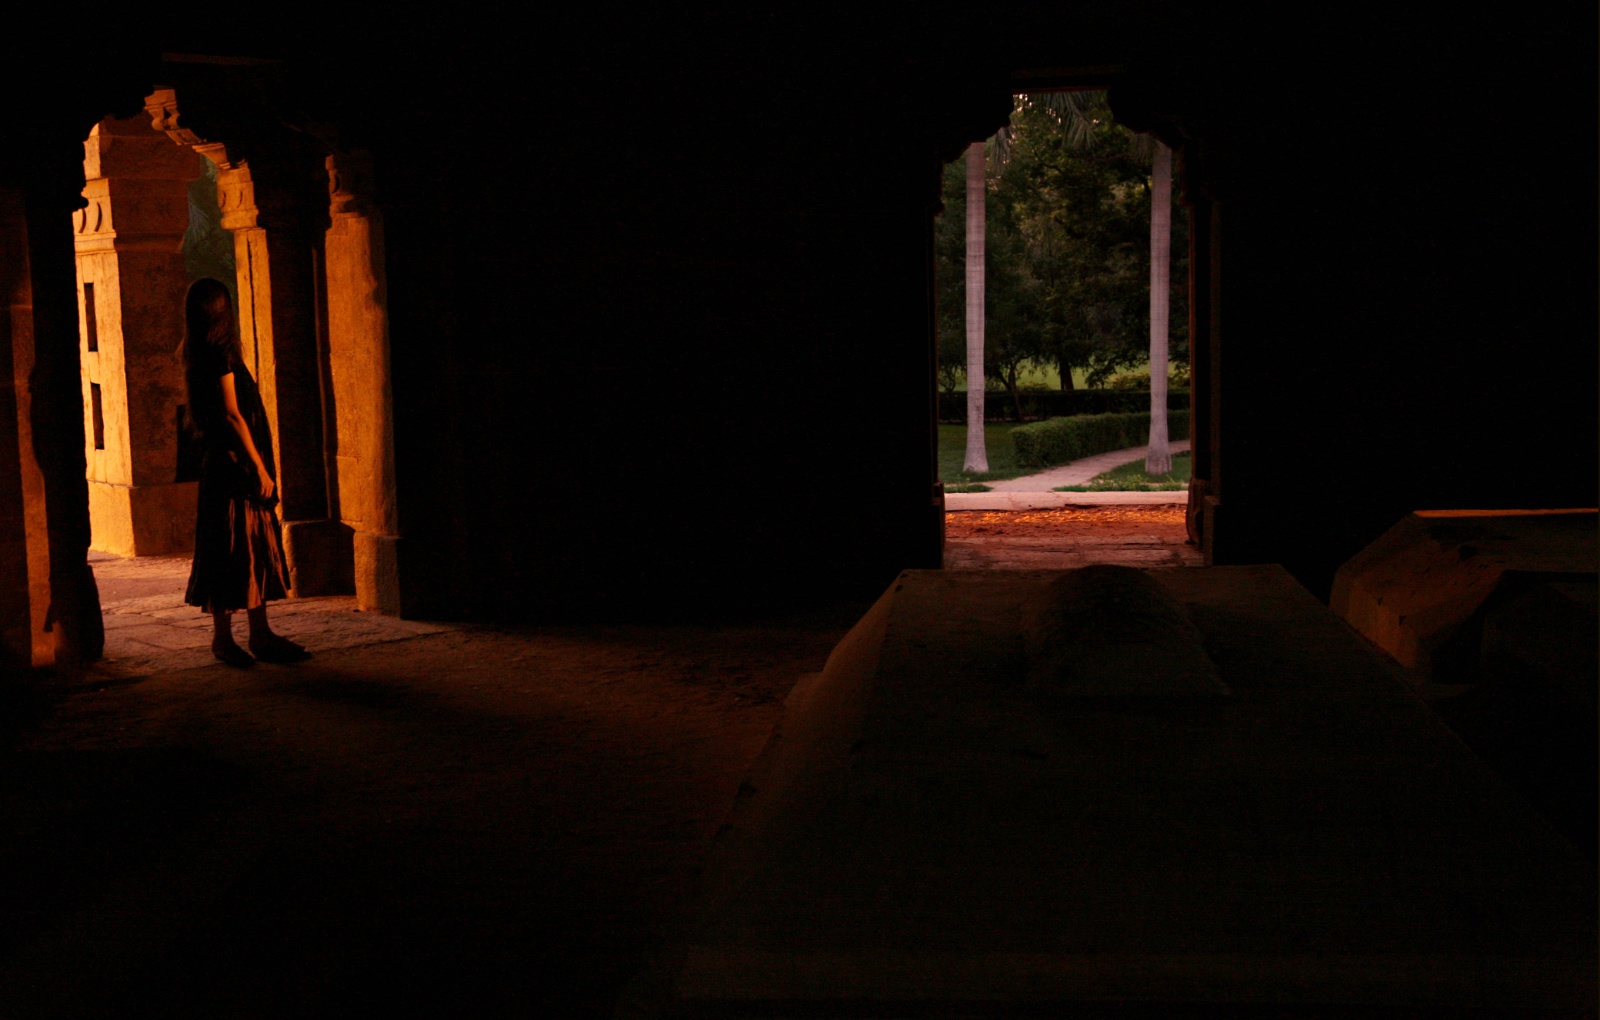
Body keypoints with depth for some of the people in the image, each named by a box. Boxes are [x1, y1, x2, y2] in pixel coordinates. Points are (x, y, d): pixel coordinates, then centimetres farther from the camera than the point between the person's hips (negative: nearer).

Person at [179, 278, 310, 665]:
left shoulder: (200, 356, 14)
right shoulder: (221, 353, -13)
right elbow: (232, 414, -18)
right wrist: (260, 468, -17)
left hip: (218, 460, 9)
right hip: (235, 463, -9)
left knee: (256, 546, 10)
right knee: (237, 549, -4)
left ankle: (260, 635, 13)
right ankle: (223, 635, 1)